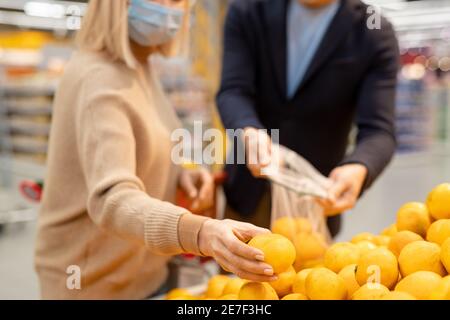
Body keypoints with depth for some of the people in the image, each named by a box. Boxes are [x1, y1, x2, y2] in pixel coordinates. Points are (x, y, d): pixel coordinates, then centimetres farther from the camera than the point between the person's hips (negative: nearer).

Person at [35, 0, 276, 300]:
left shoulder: (139, 67, 4)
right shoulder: (99, 79, -24)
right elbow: (111, 199, -37)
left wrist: (178, 175, -4)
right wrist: (200, 232, -52)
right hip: (97, 284, -8)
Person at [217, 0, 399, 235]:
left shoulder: (376, 36, -10)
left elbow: (378, 130, -18)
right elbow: (233, 91, -14)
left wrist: (358, 169, -41)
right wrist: (249, 131, -37)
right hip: (248, 190, 2)